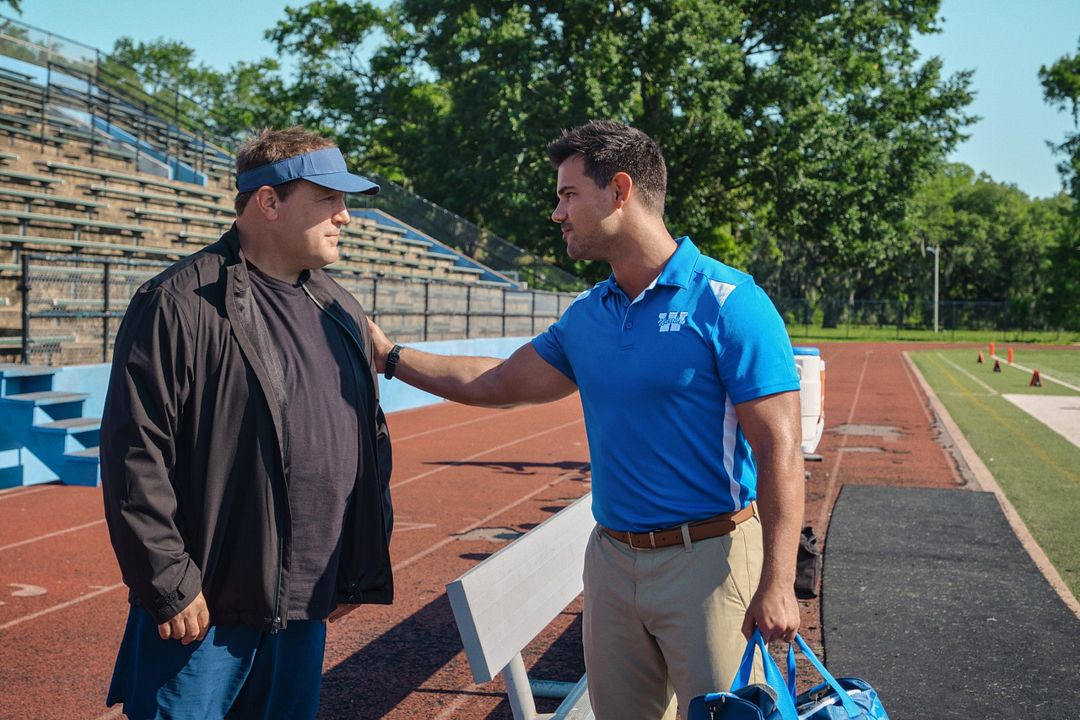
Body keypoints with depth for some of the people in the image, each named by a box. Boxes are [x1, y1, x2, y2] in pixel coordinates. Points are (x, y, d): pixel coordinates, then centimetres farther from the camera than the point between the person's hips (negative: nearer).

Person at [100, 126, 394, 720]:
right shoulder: (179, 303, -11)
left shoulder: (343, 313, 11)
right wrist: (169, 584, -14)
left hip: (306, 610, 6)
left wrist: (363, 571, 13)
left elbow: (371, 446, 15)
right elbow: (135, 454, -14)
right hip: (201, 607, -6)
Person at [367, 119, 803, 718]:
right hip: (612, 557, 7)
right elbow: (499, 383, 20)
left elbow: (780, 451, -16)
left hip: (709, 557, -6)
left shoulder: (729, 304, -13)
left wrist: (777, 585, -21)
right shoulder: (586, 316, 9)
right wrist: (391, 356, 19)